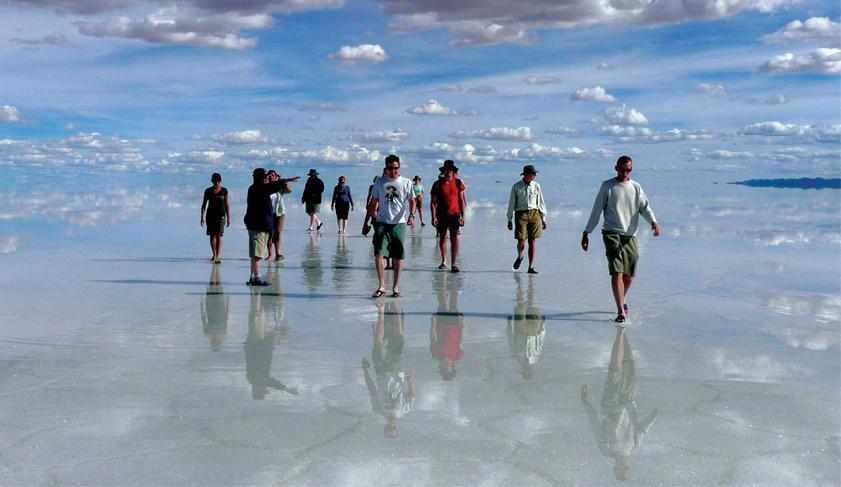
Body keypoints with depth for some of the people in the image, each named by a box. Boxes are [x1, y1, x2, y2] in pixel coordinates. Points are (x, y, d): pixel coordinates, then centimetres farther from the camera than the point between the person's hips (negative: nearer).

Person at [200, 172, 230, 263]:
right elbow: (204, 204, 6)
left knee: (219, 236, -10)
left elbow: (227, 205, 3)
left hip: (221, 216, -2)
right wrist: (202, 217, -2)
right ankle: (214, 255, 23)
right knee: (212, 236, 8)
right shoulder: (208, 191, 3)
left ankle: (218, 257, -16)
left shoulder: (224, 191, 0)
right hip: (210, 215, 2)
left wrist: (228, 218, 1)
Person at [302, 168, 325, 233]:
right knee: (310, 213, 7)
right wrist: (303, 198, 13)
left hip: (316, 200, -6)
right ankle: (319, 222, 24)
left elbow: (321, 190, -11)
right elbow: (305, 190, 17)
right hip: (308, 200, 6)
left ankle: (310, 227, -8)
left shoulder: (320, 182, -2)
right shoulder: (309, 181, 14)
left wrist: (315, 194, -25)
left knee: (313, 213, -10)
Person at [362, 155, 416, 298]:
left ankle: (395, 287, 14)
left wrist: (411, 215, -17)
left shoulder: (406, 183, 4)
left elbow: (412, 201, 3)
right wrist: (366, 223, 12)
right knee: (378, 253, -12)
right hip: (382, 222, 1)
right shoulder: (380, 183, 8)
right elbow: (373, 204, 13)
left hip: (399, 223, -1)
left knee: (398, 256, 2)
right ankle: (382, 286, -4)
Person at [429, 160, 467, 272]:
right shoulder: (437, 184, -3)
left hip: (454, 213, 0)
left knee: (454, 238, -9)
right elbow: (433, 202, -2)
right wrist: (433, 217, -10)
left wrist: (463, 215, 3)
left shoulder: (458, 183, 1)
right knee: (442, 238, 12)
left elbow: (461, 200, 7)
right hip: (441, 215, 0)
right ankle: (443, 261, 30)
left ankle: (453, 264, -11)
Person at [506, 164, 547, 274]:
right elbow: (511, 203, 4)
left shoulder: (536, 186, 7)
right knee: (521, 241, -10)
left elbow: (540, 202, 12)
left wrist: (543, 219, 10)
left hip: (534, 214, 2)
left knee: (532, 242, -2)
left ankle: (531, 267, 3)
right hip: (521, 214, -2)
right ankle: (519, 257, 24)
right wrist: (509, 219, 3)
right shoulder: (516, 187, 0)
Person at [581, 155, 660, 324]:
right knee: (617, 272, -16)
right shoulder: (607, 186, 4)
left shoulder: (636, 188, 12)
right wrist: (586, 233, 3)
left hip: (630, 235, 3)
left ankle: (621, 302, 35)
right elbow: (596, 211, 6)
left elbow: (645, 207, 3)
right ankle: (621, 311, -17)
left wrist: (653, 222, -18)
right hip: (611, 233, -3)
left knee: (629, 275, 9)